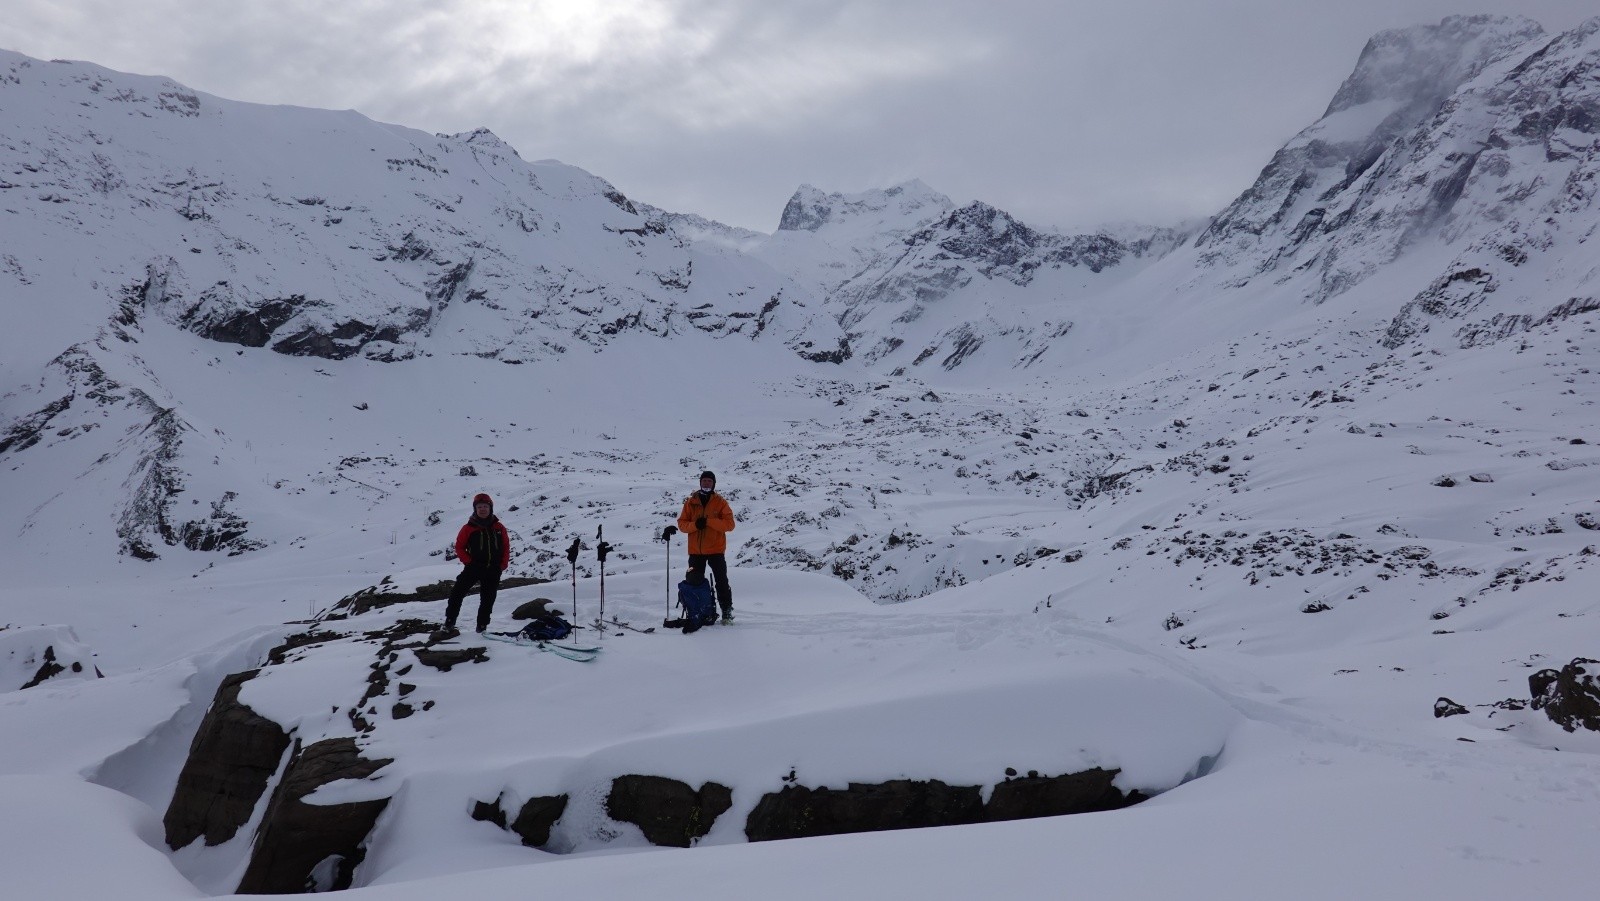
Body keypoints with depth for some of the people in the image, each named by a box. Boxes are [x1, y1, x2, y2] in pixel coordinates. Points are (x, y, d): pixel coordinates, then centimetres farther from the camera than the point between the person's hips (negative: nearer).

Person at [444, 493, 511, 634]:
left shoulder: (499, 527, 4)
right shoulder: (469, 528, -3)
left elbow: (506, 547, 9)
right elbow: (459, 547, 1)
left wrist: (503, 564, -1)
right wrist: (468, 562, -9)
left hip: (493, 570, 3)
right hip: (474, 568, -2)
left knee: (488, 600, 9)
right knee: (457, 593, -15)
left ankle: (482, 627, 21)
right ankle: (449, 622, -7)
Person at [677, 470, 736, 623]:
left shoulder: (720, 502, 1)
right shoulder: (691, 502, 7)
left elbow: (729, 524, -8)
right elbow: (682, 523, 5)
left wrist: (708, 521, -19)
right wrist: (695, 525, -16)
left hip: (716, 549, -2)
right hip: (695, 551, 3)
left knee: (721, 581, -4)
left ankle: (727, 611, 3)